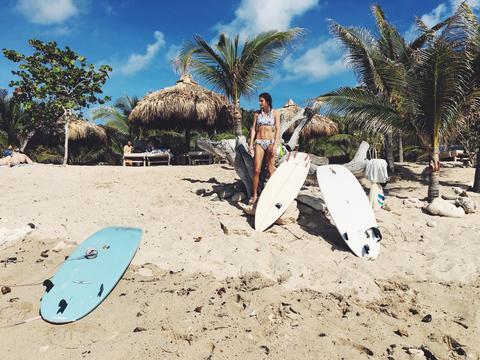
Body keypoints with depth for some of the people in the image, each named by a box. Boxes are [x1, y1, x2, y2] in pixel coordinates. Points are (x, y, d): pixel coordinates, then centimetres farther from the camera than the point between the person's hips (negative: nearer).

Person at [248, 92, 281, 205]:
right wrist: (251, 143, -2)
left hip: (270, 142, -1)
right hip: (259, 142, 1)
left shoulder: (275, 114, 4)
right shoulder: (257, 114, 10)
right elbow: (253, 129, 8)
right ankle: (254, 195, 2)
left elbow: (277, 130, -2)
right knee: (256, 170, -6)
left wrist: (275, 145, -12)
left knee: (270, 169, 2)